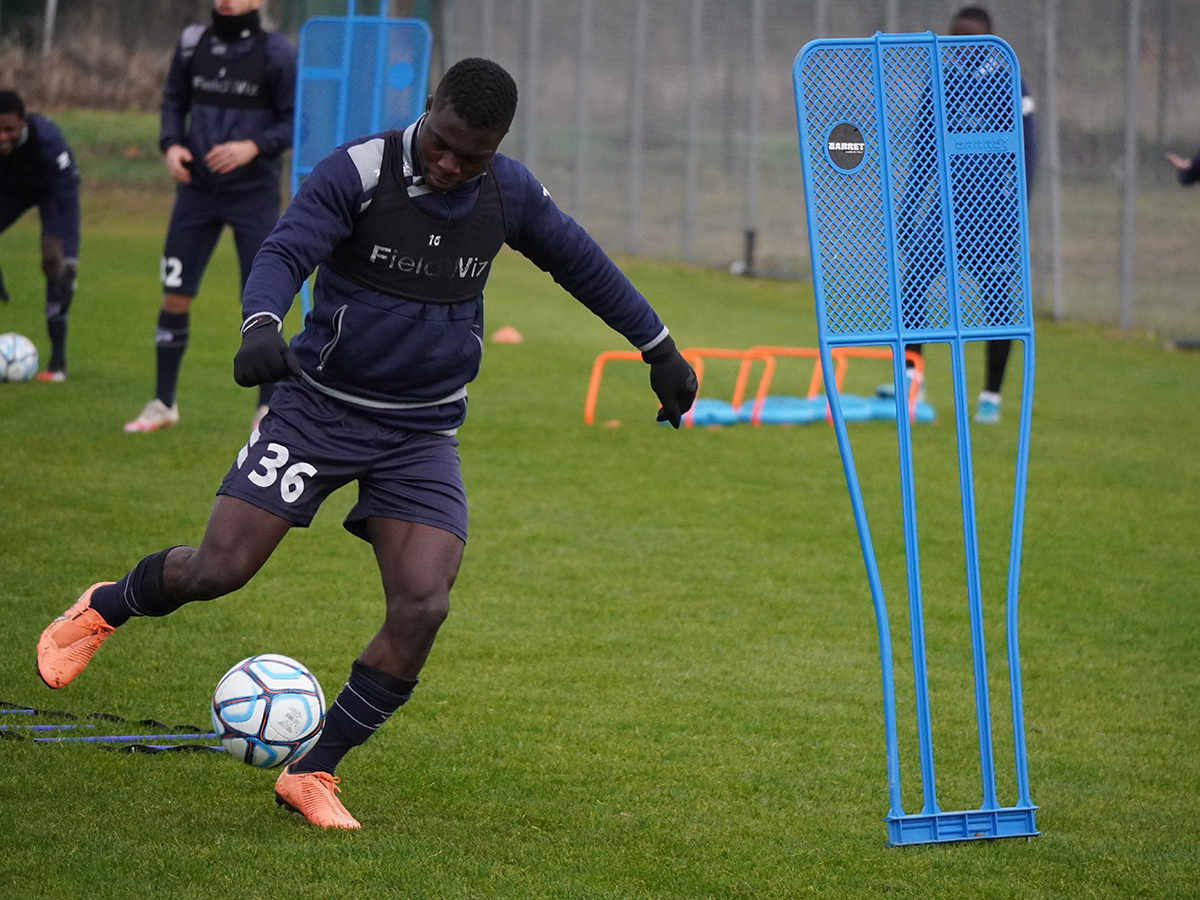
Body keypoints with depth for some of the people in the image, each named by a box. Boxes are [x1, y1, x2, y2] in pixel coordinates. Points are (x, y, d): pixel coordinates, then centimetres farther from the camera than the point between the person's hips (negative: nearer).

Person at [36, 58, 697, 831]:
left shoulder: (509, 193, -1)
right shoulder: (357, 173, -15)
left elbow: (582, 263, 14)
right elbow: (286, 253, -25)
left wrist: (660, 348, 20)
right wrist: (262, 326, -46)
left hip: (423, 432, 3)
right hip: (320, 409, -3)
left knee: (422, 607, -14)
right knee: (217, 570, -10)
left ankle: (312, 774, 1)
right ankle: (104, 609, 26)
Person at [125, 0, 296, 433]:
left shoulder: (277, 52, -7)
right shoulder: (193, 44, 3)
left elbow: (295, 121, -5)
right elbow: (174, 101, 12)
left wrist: (253, 147, -21)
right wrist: (171, 145, -7)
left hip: (255, 196, -3)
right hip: (197, 190, 3)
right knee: (175, 295, 2)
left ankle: (267, 409, 12)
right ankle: (163, 404, 14)